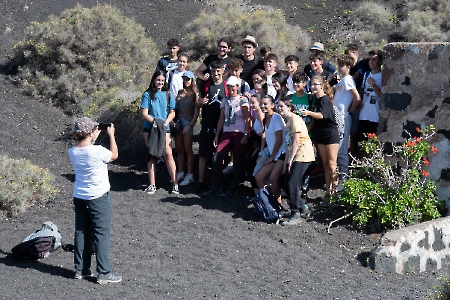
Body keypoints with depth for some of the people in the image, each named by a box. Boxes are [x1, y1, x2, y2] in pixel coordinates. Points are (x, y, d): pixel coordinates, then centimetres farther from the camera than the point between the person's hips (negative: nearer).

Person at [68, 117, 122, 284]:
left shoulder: (72, 152, -3)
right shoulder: (97, 151, -21)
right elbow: (114, 155, -1)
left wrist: (94, 138, 19)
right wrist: (111, 135, 8)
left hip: (79, 197, 6)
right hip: (98, 197, -6)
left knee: (81, 233, 13)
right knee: (101, 234, 0)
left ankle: (81, 270, 21)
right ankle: (104, 273, 2)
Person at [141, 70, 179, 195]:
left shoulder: (168, 94, 5)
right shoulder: (148, 94, 0)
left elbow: (172, 112, 5)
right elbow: (144, 113, -5)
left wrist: (165, 123, -11)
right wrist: (155, 122, -19)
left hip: (165, 129, 0)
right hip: (150, 128, 0)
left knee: (168, 154, -7)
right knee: (152, 155, 6)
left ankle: (175, 184, -3)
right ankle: (152, 185, 11)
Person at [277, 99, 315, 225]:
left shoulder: (294, 118, -10)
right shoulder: (287, 121, 18)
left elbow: (296, 141, -17)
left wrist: (290, 160, -17)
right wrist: (286, 162, 9)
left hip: (302, 155, -10)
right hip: (293, 157, 10)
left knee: (292, 184, -13)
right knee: (287, 185, 7)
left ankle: (296, 215, -5)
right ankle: (303, 208, 22)